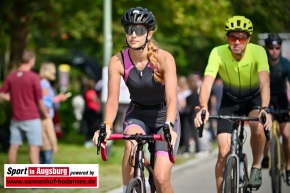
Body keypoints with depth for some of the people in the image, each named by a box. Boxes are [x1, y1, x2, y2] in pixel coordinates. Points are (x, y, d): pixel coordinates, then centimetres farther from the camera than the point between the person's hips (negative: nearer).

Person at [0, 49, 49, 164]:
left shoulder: (11, 76, 3)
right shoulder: (33, 77, -11)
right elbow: (39, 100, -8)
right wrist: (45, 113, 5)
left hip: (16, 118, 5)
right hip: (31, 118, -5)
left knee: (13, 147, 10)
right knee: (34, 147, -6)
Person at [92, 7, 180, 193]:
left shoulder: (164, 58, -23)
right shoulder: (117, 61, -16)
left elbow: (172, 98, -32)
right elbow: (113, 99, -19)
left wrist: (169, 126, -50)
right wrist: (107, 126, -38)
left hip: (164, 116, -2)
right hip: (137, 114, 2)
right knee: (131, 144, -35)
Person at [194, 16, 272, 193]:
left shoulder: (258, 52, -27)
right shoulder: (218, 53, -26)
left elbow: (265, 83, -38)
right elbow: (207, 83, -34)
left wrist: (264, 109, -56)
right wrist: (203, 108, -53)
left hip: (254, 98, -1)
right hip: (230, 100, 1)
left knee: (258, 126, -33)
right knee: (224, 152, -10)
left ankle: (256, 166, -7)